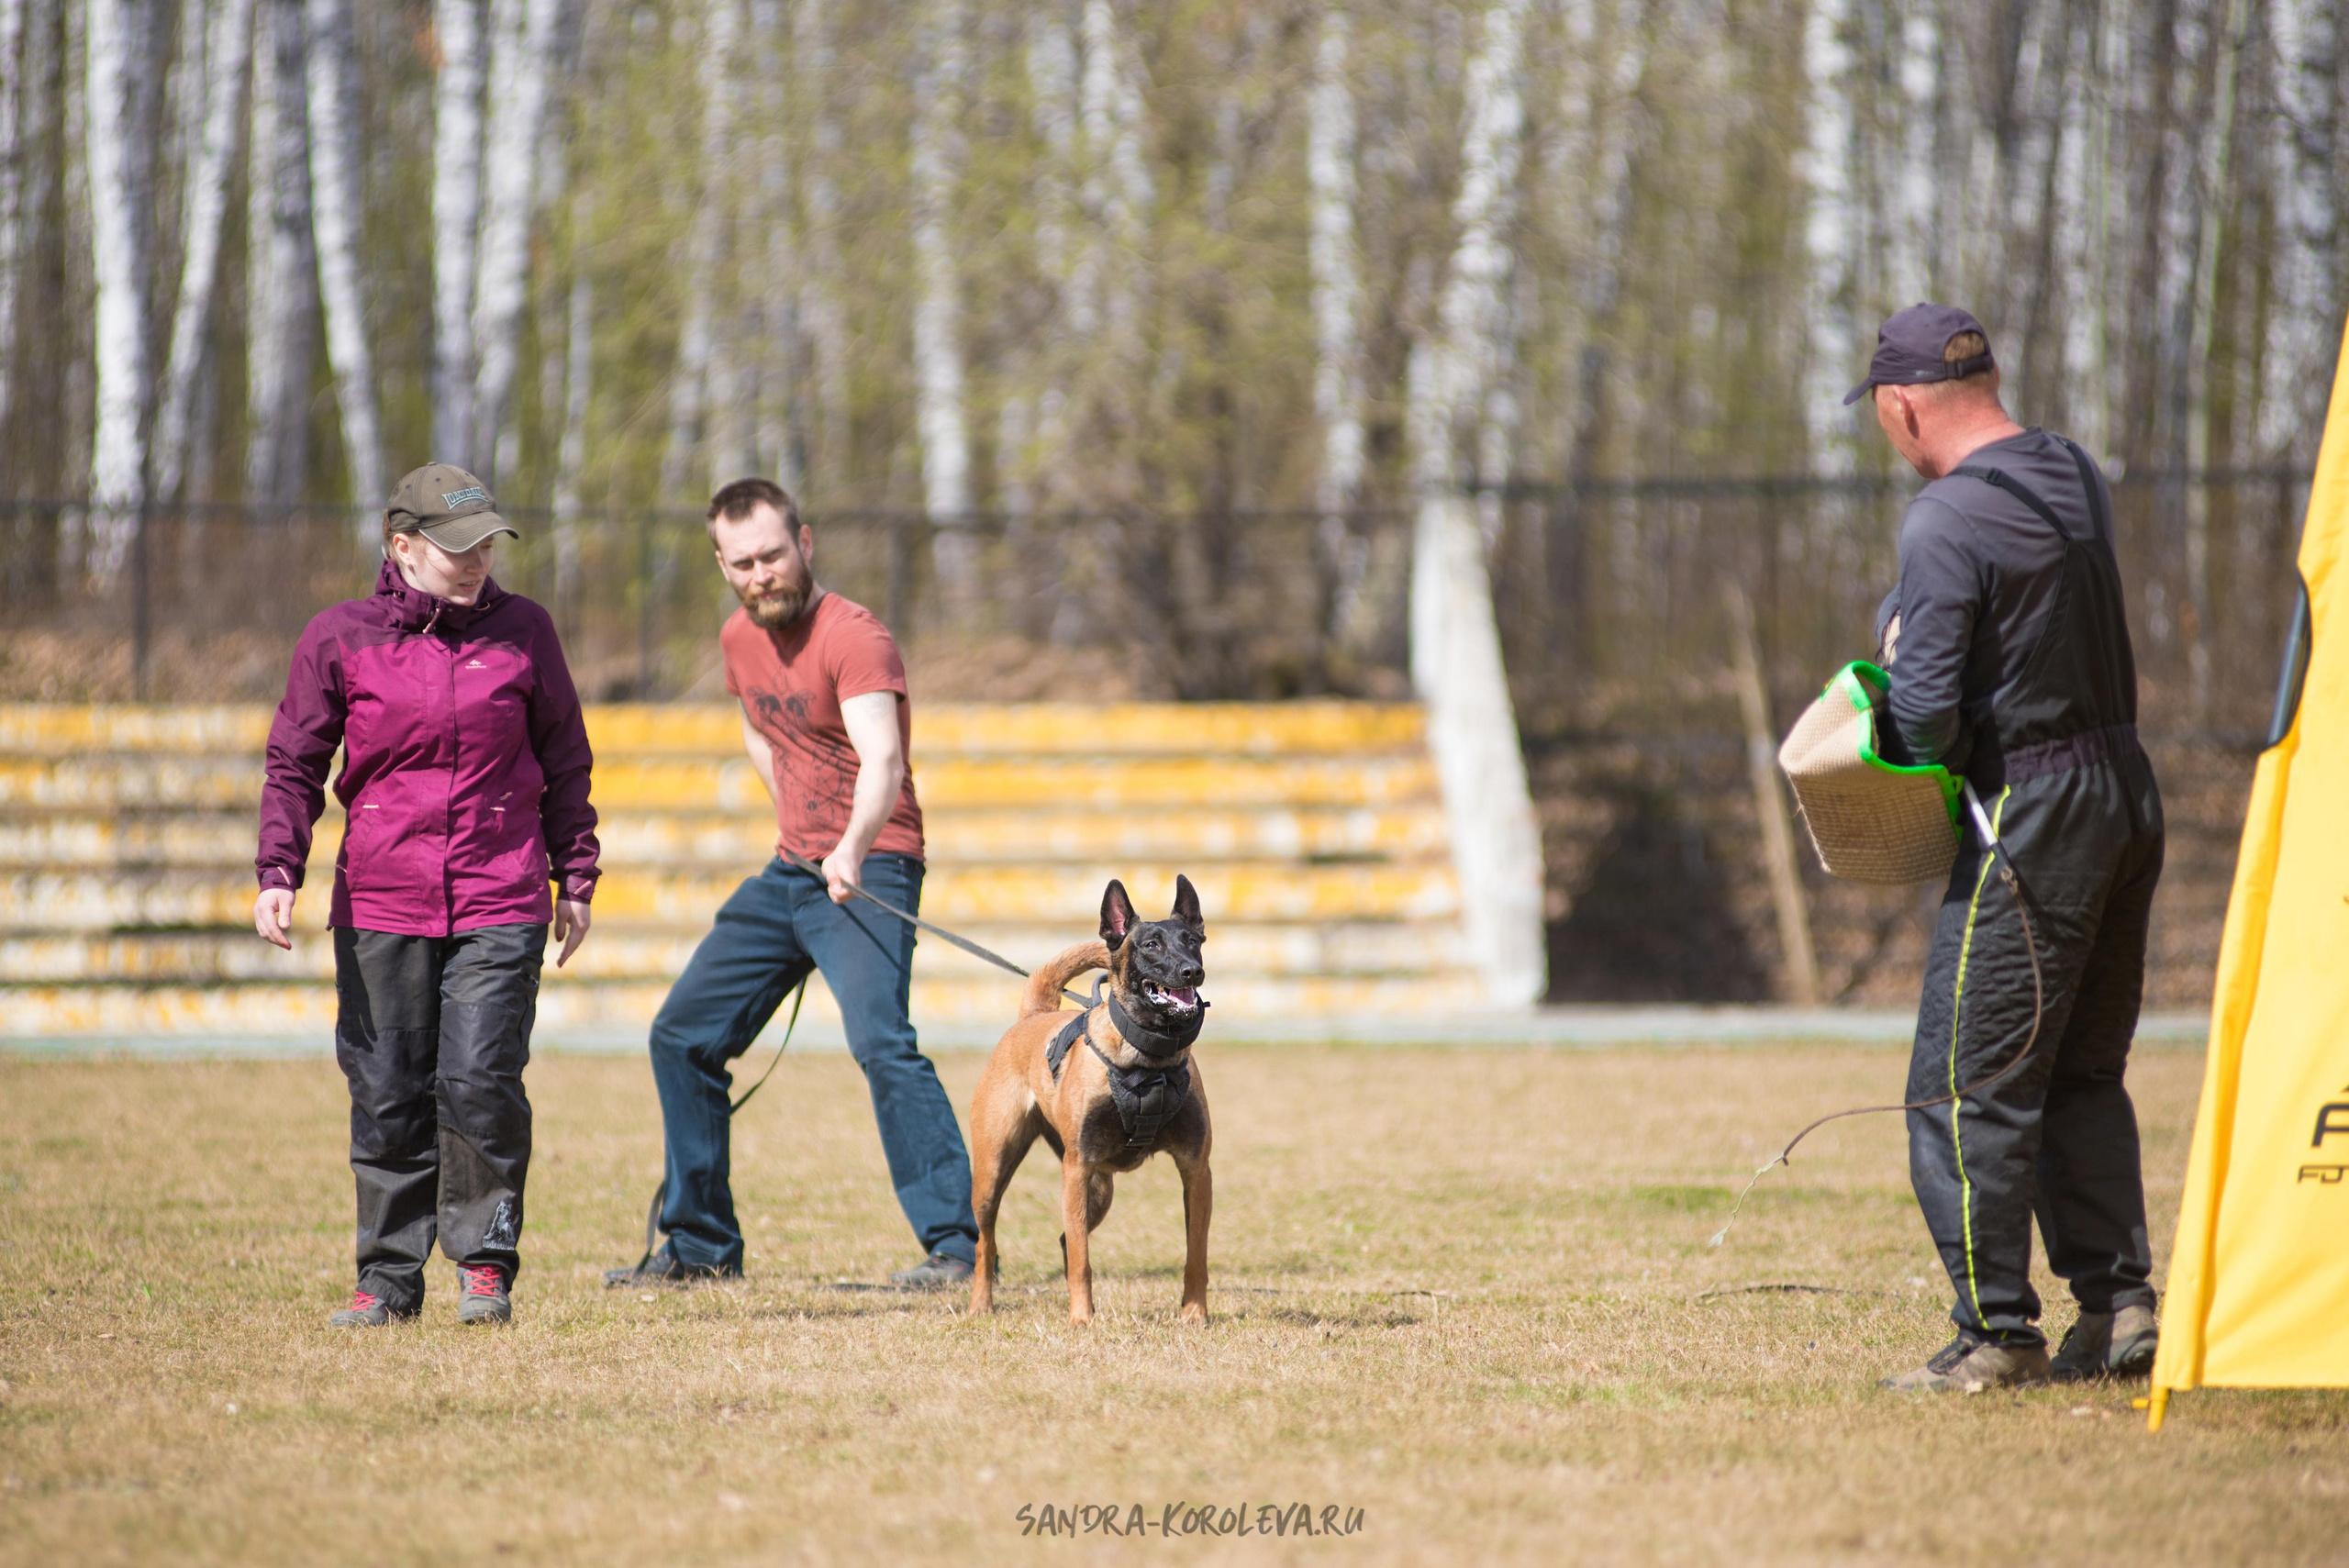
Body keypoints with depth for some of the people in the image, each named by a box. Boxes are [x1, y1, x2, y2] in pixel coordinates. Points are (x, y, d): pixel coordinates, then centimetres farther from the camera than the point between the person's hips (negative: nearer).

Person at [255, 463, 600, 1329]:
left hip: (500, 905, -1)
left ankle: (486, 1261, 5)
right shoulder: (340, 637, 2)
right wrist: (277, 875, -5)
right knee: (386, 1095, 3)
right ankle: (388, 1274, 14)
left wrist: (575, 880, 12)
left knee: (480, 1080, -11)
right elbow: (294, 765, 6)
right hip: (379, 904, 1)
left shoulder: (522, 630, 4)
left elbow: (564, 763, 13)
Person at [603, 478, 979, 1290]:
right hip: (787, 871, 9)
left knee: (880, 1040, -28)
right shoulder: (740, 638, 8)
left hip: (868, 870, -9)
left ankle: (954, 1244, -28)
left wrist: (852, 847, -52)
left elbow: (883, 762, -35)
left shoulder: (854, 638, -18)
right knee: (683, 1036, 11)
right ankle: (701, 1244, 24)